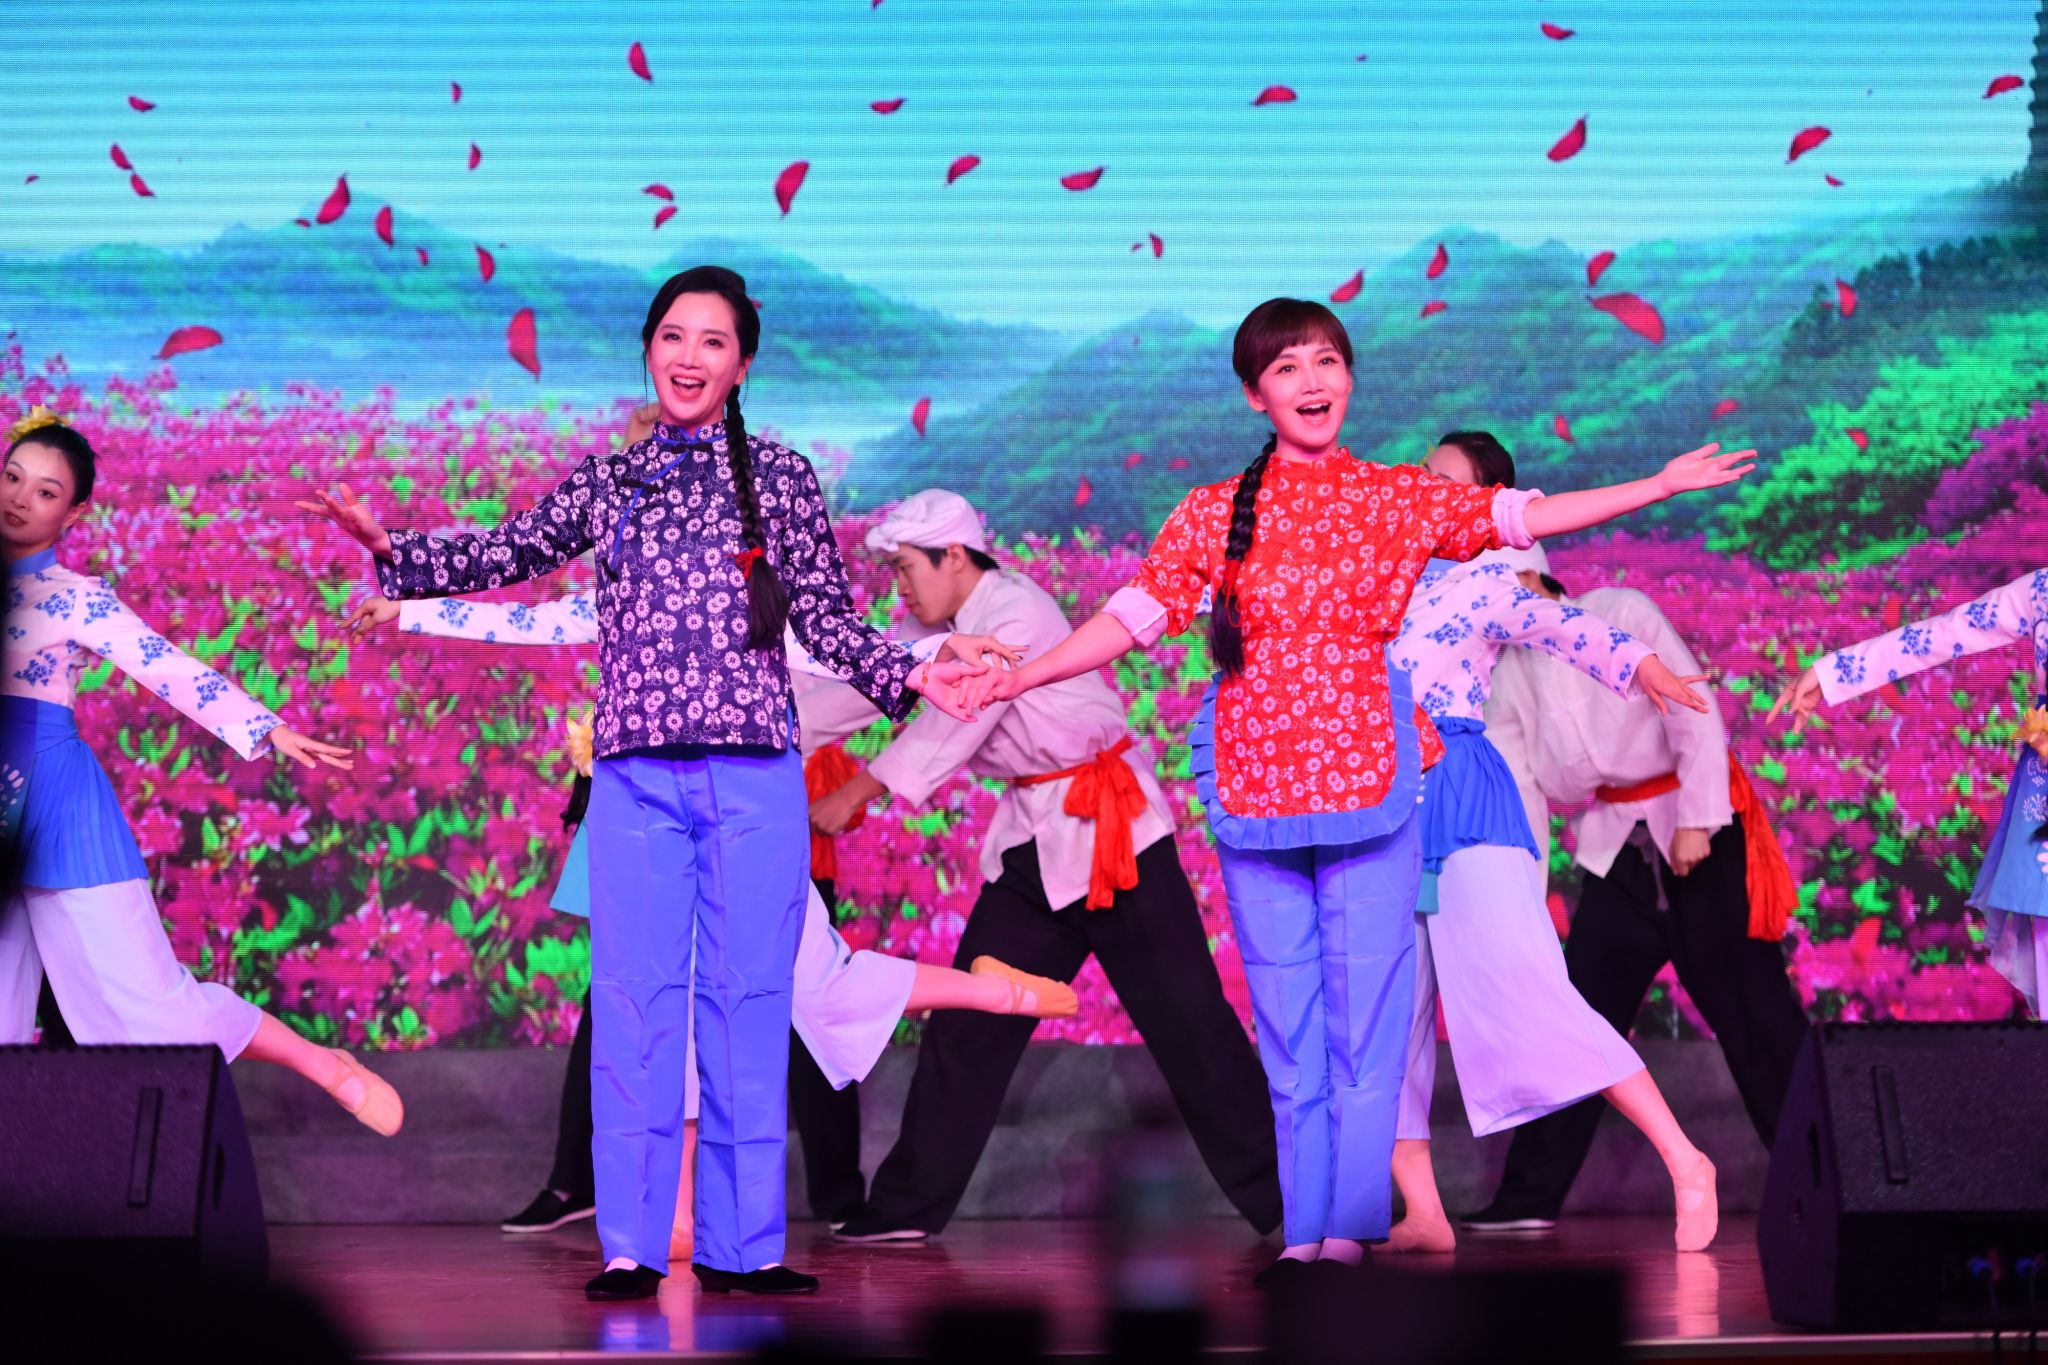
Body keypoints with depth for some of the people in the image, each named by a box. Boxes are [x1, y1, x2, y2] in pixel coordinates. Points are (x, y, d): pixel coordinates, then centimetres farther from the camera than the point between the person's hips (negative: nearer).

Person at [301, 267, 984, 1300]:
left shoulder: (779, 478, 9)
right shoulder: (605, 484, 14)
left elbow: (830, 621, 7)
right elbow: (501, 558, 10)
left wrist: (910, 677, -7)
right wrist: (389, 549, -2)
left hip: (755, 778, -1)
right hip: (637, 778, 1)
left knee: (747, 999, 0)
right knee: (634, 1001, -2)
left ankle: (742, 1243, 5)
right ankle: (630, 1244, 2)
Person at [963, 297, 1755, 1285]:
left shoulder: (1401, 500, 8)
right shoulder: (1213, 515, 7)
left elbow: (1525, 516, 7)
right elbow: (1129, 619, 4)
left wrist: (1664, 484, 4)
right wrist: (1019, 675, -5)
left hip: (1370, 788, -1)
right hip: (1256, 793, 1)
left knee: (1367, 1015, -3)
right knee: (1285, 1023, 4)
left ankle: (1351, 1225, 3)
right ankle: (1305, 1230, 10)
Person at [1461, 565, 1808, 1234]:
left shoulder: (1621, 614, -11)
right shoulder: (1510, 672, 6)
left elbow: (1694, 712, -15)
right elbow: (1520, 793, 4)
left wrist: (1696, 822, -19)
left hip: (1698, 836, -5)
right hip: (1617, 852, 5)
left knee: (1752, 1009, -2)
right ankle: (1531, 1194, 7)